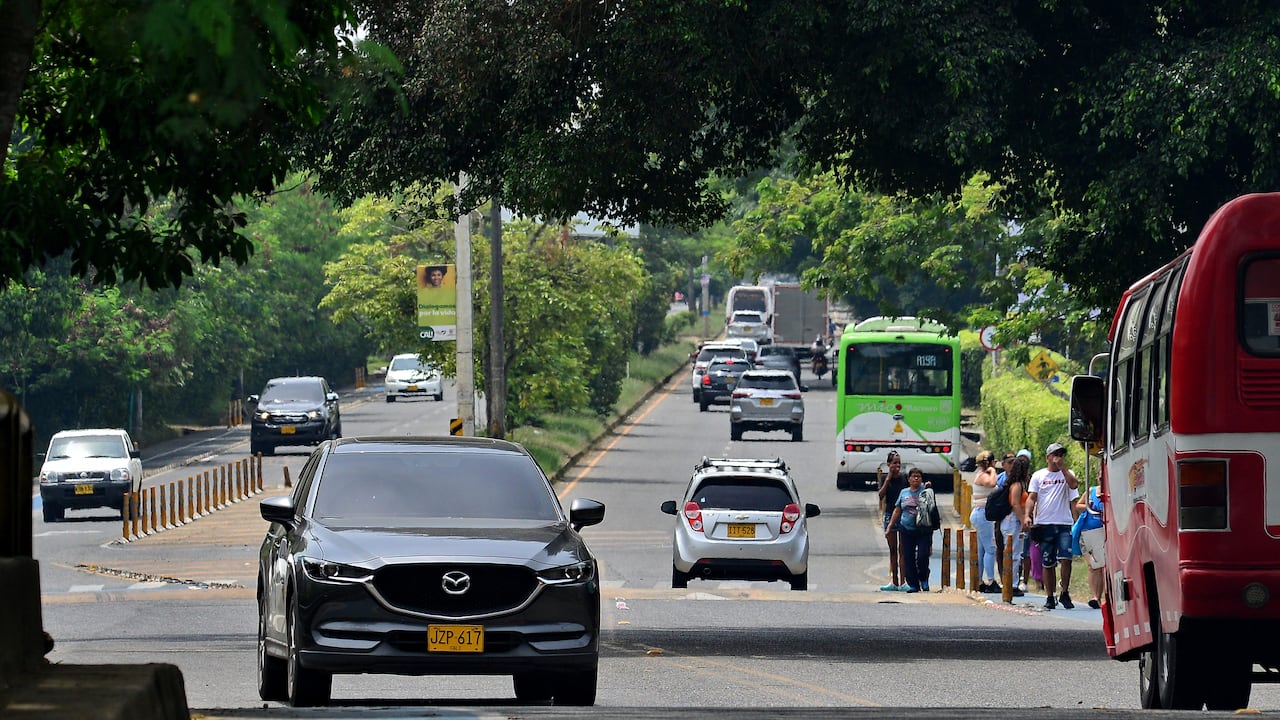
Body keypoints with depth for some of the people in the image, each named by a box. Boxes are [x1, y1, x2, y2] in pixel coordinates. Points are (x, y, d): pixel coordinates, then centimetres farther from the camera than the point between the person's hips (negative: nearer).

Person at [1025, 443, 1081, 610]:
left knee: (1065, 558, -15)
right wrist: (1028, 516, -10)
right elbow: (1032, 497, 5)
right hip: (1044, 525, 1)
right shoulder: (1039, 476, 11)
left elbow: (1074, 484, -11)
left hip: (1064, 524, -1)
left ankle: (1064, 593, -2)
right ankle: (1049, 598, 12)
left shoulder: (1067, 474, 10)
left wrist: (1062, 467, -10)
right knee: (1047, 563, 5)